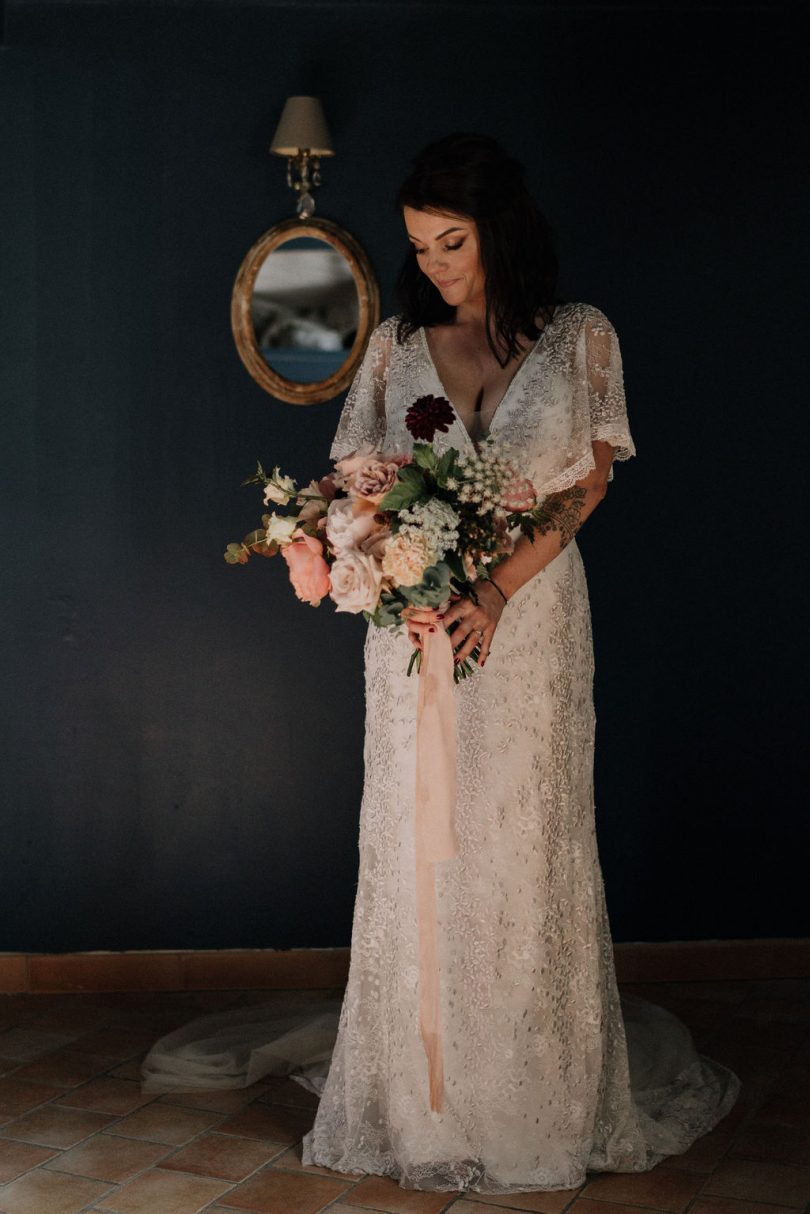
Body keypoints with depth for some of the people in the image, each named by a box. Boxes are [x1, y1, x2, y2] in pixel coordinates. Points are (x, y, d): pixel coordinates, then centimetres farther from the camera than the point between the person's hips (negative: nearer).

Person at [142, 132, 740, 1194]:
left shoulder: (581, 337, 1)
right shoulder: (396, 343, 6)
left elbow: (588, 485, -1)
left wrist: (497, 590, -15)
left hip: (533, 616, -1)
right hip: (415, 623, 2)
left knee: (526, 845, 4)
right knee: (414, 847, 5)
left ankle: (538, 1090, 21)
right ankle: (417, 1094, 20)